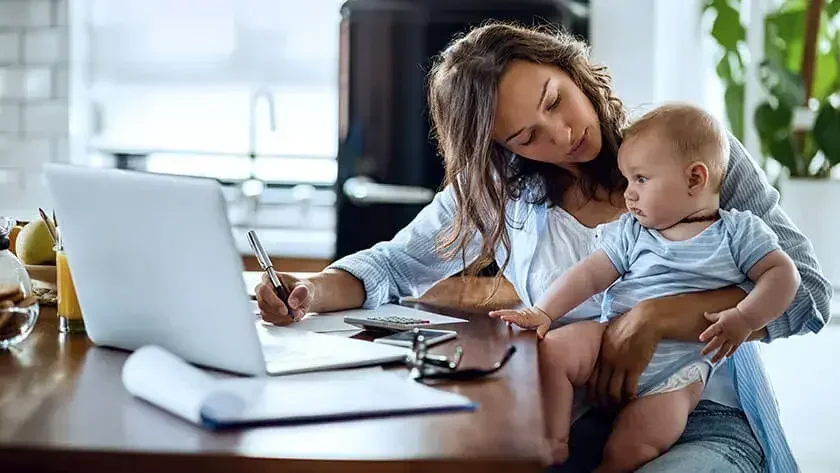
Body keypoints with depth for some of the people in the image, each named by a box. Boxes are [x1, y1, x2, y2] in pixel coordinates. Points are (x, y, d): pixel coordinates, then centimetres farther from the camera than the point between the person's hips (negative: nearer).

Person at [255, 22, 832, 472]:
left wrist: (654, 317, -21)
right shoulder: (502, 190, 6)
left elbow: (808, 290, -8)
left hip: (706, 420, -2)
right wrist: (315, 291, -10)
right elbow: (395, 267, 13)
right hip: (572, 420, 2)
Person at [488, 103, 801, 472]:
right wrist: (543, 312, -9)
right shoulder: (631, 232, 14)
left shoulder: (739, 231, 5)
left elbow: (782, 273, 0)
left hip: (678, 369, -3)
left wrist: (744, 319, -17)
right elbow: (589, 275, 6)